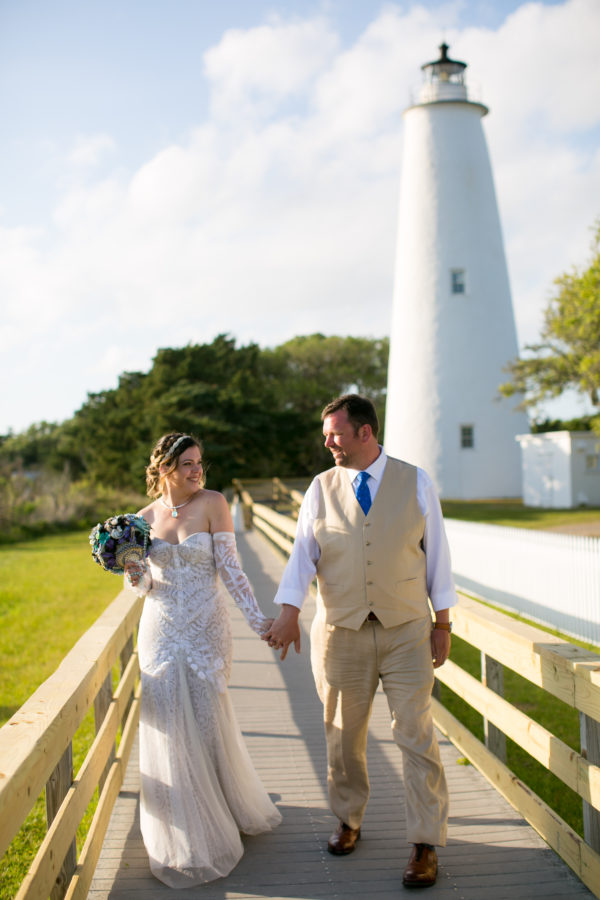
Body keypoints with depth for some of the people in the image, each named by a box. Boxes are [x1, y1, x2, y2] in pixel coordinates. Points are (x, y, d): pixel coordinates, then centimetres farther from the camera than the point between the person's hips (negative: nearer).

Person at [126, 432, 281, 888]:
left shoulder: (212, 503, -5)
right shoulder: (146, 517, 5)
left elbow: (229, 568, -6)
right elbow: (145, 584, 11)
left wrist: (257, 618, -12)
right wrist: (135, 572, -11)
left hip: (206, 629, -3)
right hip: (160, 630, 3)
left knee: (207, 722, 3)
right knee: (168, 726, 5)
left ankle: (231, 810, 29)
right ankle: (184, 836, 24)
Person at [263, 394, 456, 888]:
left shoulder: (416, 482, 0)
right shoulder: (321, 488, 2)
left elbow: (436, 552, 3)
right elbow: (303, 552, -4)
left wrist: (442, 623, 2)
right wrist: (289, 613, -17)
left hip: (406, 630, -1)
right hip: (341, 631, 2)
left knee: (417, 736, -1)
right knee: (343, 736, 13)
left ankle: (426, 846, 11)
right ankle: (348, 820, 34)